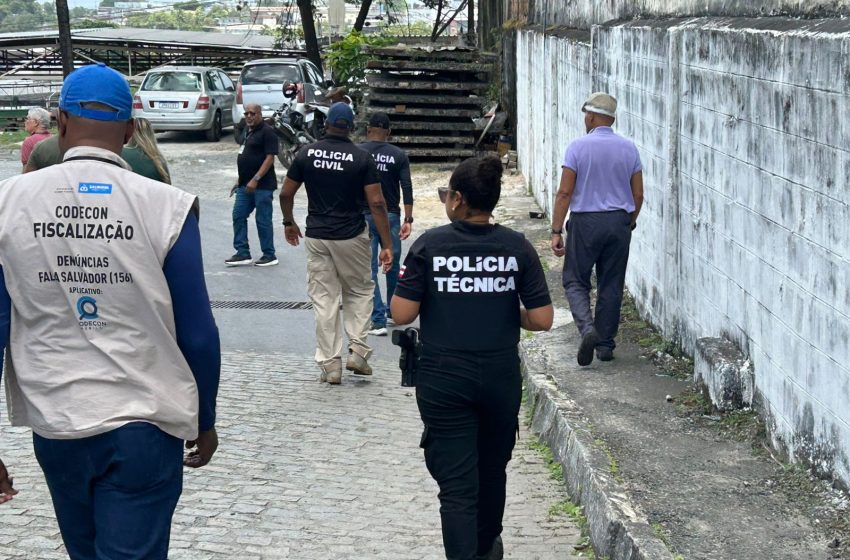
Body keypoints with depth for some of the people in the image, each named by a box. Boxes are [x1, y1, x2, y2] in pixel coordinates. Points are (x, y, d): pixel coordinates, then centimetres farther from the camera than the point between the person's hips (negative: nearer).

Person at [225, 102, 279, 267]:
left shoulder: (267, 132, -11)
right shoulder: (249, 132, 16)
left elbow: (269, 158, -18)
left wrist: (256, 179, -24)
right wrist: (240, 181, 20)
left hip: (262, 186, -9)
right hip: (246, 185, 9)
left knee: (263, 220, -2)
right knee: (238, 216, 6)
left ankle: (269, 256, 7)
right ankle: (243, 253, 11)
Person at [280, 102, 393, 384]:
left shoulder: (306, 154, -1)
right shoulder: (362, 158, -7)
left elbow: (286, 194, 4)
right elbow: (377, 203, -10)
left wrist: (289, 223, 22)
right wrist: (387, 245, -7)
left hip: (316, 236, 2)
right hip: (351, 236, -2)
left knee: (323, 300, 7)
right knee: (359, 290, 18)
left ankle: (330, 365, 7)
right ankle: (358, 351, 7)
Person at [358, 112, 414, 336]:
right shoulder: (399, 155, 0)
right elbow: (407, 189, -6)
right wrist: (408, 220, -6)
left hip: (364, 217, -2)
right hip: (391, 216, 2)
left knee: (369, 269, -1)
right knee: (393, 265, 17)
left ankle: (378, 320, -7)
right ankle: (394, 312, 29)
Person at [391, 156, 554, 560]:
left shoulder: (430, 245, -10)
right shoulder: (517, 247, -5)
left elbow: (402, 314, -11)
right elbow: (542, 319, -7)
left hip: (444, 381, -3)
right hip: (501, 379, 3)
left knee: (456, 484, -1)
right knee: (492, 469, 24)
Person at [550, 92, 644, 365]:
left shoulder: (578, 147, -8)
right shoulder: (629, 148, 3)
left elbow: (565, 192, -10)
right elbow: (638, 195, 6)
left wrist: (556, 231, -7)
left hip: (585, 222, -3)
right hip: (619, 222, 3)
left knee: (575, 281, 7)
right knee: (611, 286, 10)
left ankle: (587, 328, -16)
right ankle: (605, 345, 14)